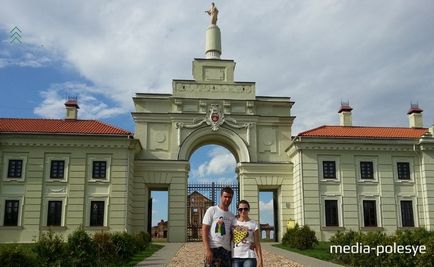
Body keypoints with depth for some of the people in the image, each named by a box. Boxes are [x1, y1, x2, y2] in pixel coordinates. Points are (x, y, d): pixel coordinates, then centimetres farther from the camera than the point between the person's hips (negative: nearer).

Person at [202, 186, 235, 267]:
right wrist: (207, 249, -14)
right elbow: (204, 230, -4)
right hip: (213, 248, -5)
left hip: (227, 250, 5)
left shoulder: (232, 216, 16)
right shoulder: (212, 210, 2)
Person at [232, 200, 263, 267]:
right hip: (235, 257, 2)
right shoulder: (233, 222, 6)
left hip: (249, 257, -1)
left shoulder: (254, 224, 2)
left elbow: (257, 244, 2)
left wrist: (260, 260, -3)